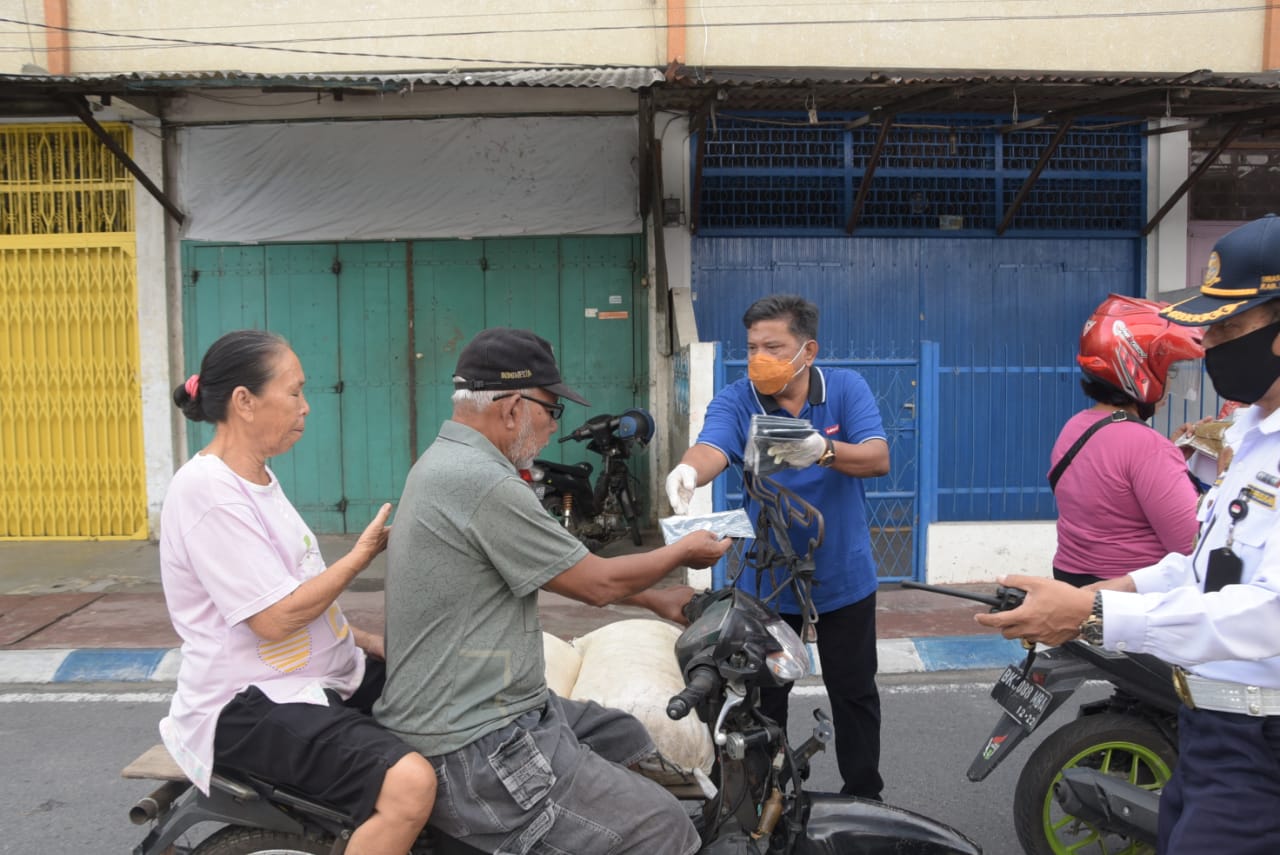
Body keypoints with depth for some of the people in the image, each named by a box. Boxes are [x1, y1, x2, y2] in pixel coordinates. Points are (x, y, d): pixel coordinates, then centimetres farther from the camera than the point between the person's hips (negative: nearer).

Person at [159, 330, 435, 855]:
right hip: (250, 705, -10)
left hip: (321, 677, 10)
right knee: (409, 784, -29)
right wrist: (364, 552, -12)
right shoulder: (207, 490, -18)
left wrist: (374, 645, 7)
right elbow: (275, 617, -22)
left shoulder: (258, 478, 12)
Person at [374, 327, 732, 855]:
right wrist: (683, 552, 3)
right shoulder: (484, 484, -24)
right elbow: (597, 583, -14)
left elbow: (567, 571, 17)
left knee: (632, 738, 22)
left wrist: (653, 599, 17)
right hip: (472, 753, -11)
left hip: (458, 710, 11)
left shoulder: (446, 461, 9)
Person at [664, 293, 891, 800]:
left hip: (844, 578, 0)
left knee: (854, 695, 14)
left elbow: (877, 458, -21)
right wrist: (688, 470, -55)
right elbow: (712, 447, -31)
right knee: (763, 698, 11)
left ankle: (864, 798, 33)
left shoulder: (847, 389, -9)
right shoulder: (735, 401, -11)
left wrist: (823, 450, -42)